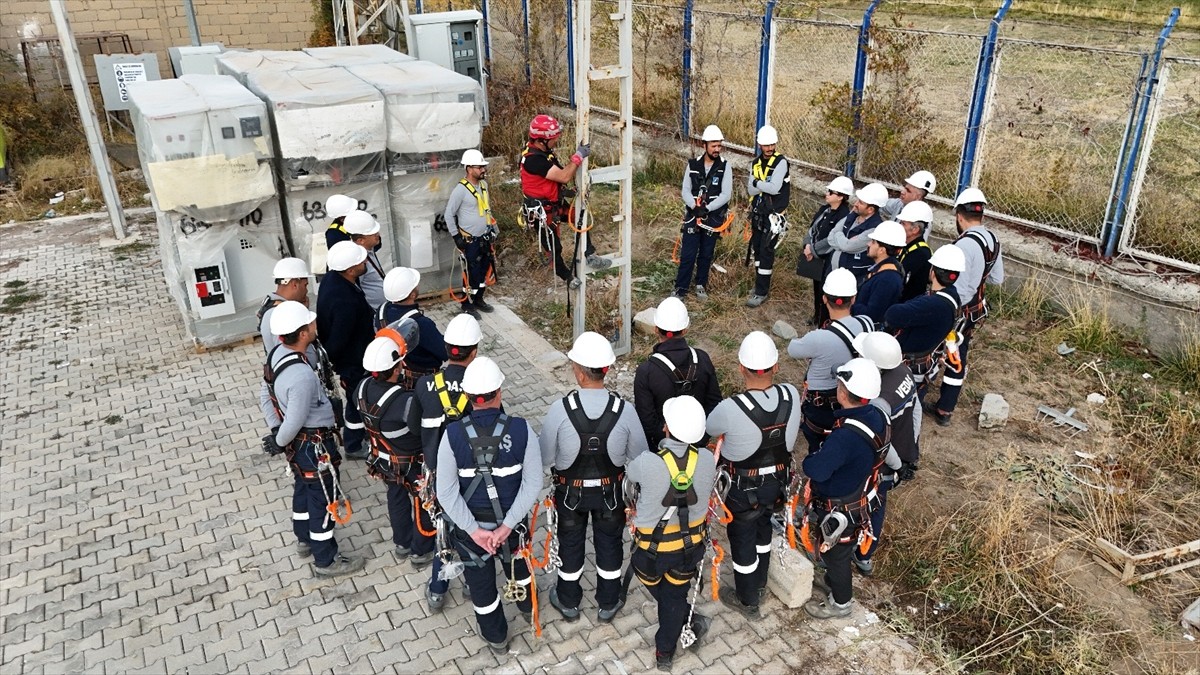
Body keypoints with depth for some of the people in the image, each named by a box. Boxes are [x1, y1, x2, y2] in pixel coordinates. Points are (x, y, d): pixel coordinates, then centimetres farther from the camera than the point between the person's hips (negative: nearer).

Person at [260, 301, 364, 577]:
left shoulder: (277, 353, -6)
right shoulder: (302, 375, -34)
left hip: (297, 442, 9)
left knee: (304, 490, 28)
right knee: (323, 500, 8)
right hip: (314, 446, -9)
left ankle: (304, 540, 49)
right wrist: (279, 443, -8)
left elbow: (265, 397, 5)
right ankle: (326, 560, 25)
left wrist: (275, 430, 6)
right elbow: (295, 421, -26)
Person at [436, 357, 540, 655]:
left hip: (471, 524, -1)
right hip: (512, 520, 1)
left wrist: (474, 529, -16)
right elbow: (533, 483, -21)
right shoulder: (521, 430, -22)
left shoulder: (453, 434, -22)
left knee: (481, 580, 22)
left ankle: (496, 636, 44)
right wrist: (507, 525, -19)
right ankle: (526, 603, 61)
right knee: (515, 561, 32)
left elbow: (446, 492, -20)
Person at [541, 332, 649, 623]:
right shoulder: (624, 410, -24)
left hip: (570, 490, 0)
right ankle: (608, 604, 42)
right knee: (609, 544, 23)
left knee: (570, 543, 23)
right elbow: (638, 456, -10)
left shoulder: (560, 409, -28)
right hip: (610, 490, 1)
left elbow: (545, 458, -17)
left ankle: (568, 602, 44)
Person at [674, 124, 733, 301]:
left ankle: (701, 285, 29)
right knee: (688, 254, -2)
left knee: (706, 254, 11)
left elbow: (726, 195, -11)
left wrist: (706, 208, -21)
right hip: (692, 216, 0)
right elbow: (685, 190, -2)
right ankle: (680, 289, 6)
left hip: (713, 218, 0)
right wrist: (695, 207, -20)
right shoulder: (693, 165, 0)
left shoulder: (725, 167, -4)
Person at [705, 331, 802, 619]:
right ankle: (759, 583, 54)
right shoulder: (792, 396, -21)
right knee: (763, 527, 30)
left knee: (742, 539, 19)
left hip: (744, 488, -5)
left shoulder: (730, 410, -35)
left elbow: (708, 429, -12)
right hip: (778, 481, 5)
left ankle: (747, 600, 40)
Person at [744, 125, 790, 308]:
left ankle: (761, 292, -1)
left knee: (766, 252, -6)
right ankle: (760, 284, 31)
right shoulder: (756, 163, 7)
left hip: (774, 214, -7)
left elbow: (774, 188, -22)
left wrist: (757, 182, -10)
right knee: (757, 249, 15)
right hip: (758, 212, 7)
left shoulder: (781, 162, -12)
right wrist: (764, 185, -19)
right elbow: (751, 191, -3)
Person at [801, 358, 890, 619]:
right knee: (840, 550, 32)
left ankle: (840, 603, 41)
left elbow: (816, 470, -38)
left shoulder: (846, 435, -41)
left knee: (835, 553, 18)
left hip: (837, 509, -8)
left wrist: (811, 459, -16)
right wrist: (826, 454, -1)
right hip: (858, 497, 8)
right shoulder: (877, 416, -13)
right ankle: (832, 582, 56)